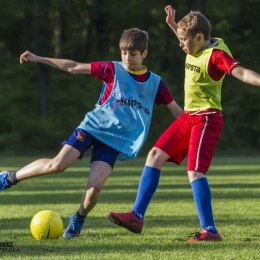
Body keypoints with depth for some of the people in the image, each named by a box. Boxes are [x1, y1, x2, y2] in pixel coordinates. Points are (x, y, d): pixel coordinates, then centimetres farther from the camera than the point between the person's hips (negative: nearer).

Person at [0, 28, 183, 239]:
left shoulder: (155, 83, 3)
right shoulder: (113, 70, -1)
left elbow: (176, 110, 12)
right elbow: (74, 67, 0)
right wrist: (38, 59, -4)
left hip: (116, 140, 1)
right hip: (94, 126, -1)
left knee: (95, 185, -18)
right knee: (57, 165, -17)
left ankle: (78, 221, 10)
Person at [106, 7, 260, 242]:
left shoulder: (216, 55, -19)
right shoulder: (195, 48, 7)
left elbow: (241, 72, -35)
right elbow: (186, 37, 33)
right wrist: (172, 24, 19)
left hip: (206, 119, -10)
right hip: (188, 117, 10)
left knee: (195, 171, -18)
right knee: (155, 155, 8)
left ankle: (209, 231, -13)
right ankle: (137, 217, 13)